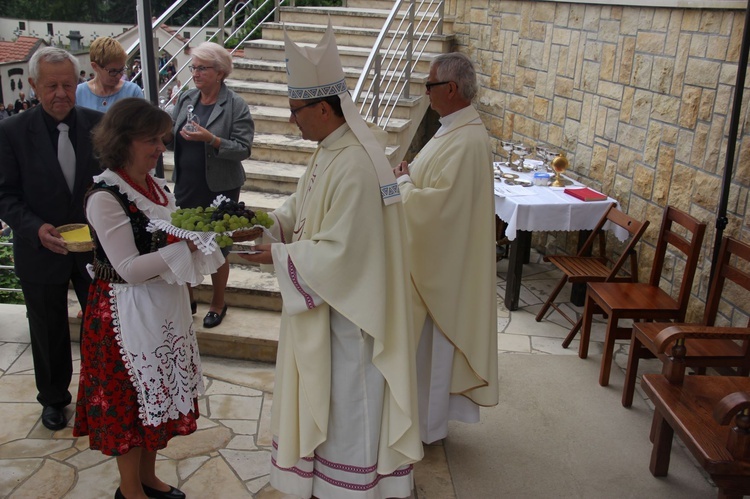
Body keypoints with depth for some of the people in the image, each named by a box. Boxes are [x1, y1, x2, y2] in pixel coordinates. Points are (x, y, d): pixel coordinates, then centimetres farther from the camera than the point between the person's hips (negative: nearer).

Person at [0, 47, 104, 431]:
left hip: (95, 248, 1)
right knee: (49, 332, 18)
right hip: (42, 251, -1)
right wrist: (36, 228, -24)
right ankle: (53, 398, 40)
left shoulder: (98, 124, -7)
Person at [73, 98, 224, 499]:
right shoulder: (105, 197, -19)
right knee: (132, 397, 8)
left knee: (158, 393, 18)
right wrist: (186, 245, -24)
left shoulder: (154, 186, 5)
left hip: (164, 308, 8)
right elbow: (129, 268, -22)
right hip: (128, 313, -8)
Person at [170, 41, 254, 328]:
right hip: (186, 187, 5)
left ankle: (218, 304, 28)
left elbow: (244, 149, -15)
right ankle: (187, 298, 33)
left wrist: (212, 140, -28)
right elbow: (170, 134, 14)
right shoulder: (185, 99, 6)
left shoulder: (236, 106, -9)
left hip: (219, 189, -5)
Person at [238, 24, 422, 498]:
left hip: (346, 308, -10)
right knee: (326, 394, 25)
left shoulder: (354, 167, -28)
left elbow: (338, 252, -27)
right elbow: (301, 210, 14)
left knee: (346, 401, 10)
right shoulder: (330, 151, 4)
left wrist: (279, 255, -17)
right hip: (326, 299, 10)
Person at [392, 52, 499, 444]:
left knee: (428, 340, 5)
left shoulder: (466, 142, -26)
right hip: (432, 254, 10)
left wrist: (403, 183, -14)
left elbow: (437, 205, -29)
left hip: (440, 262, -10)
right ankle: (426, 414, 37)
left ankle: (426, 423, 24)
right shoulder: (456, 129, 8)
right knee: (426, 339, 21)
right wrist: (409, 176, 0)